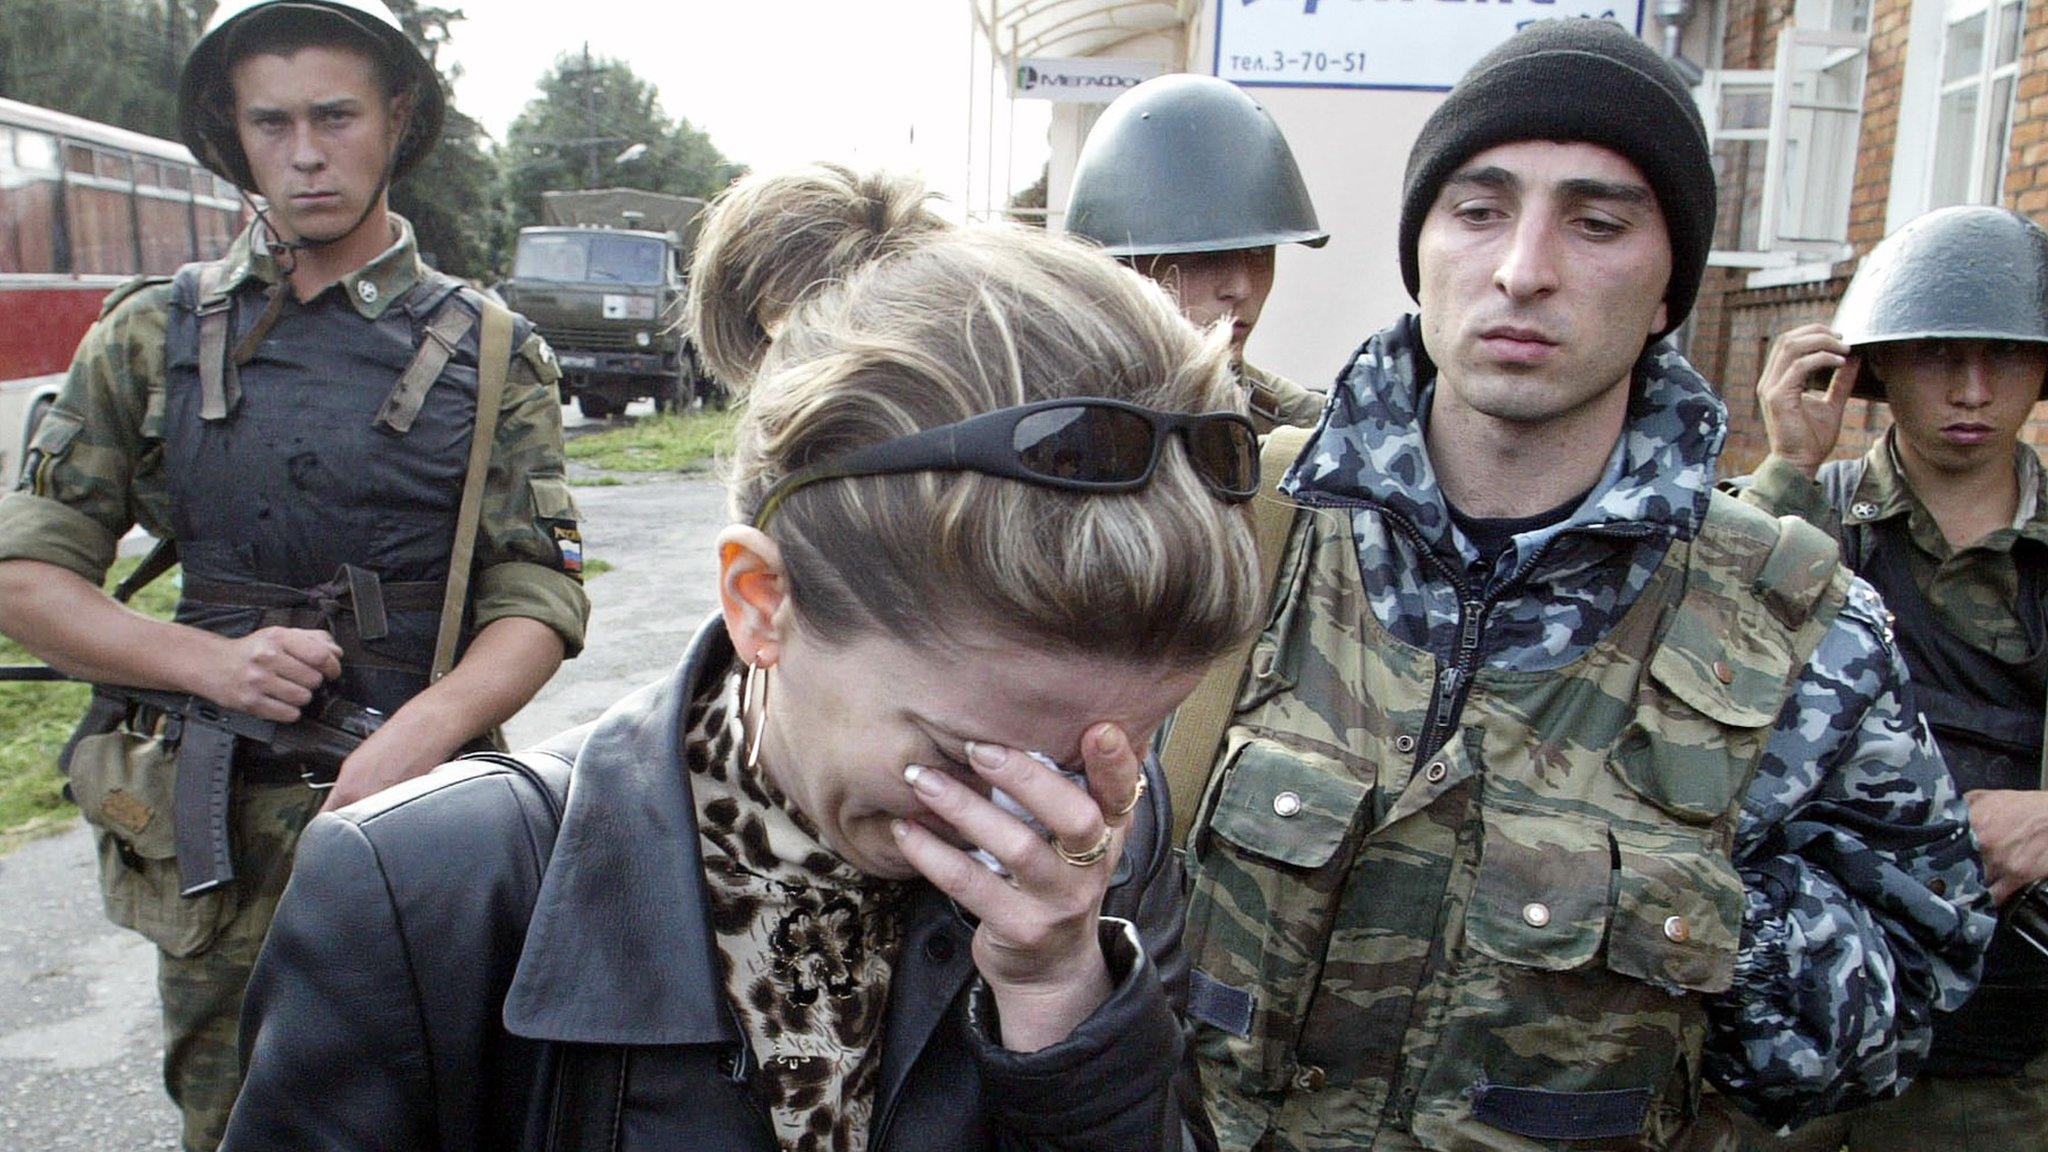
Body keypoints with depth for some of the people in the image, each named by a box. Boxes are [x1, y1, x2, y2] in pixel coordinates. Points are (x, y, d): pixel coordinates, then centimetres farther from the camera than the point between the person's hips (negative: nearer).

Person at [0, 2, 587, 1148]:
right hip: (215, 826, 2)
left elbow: (540, 601, -5)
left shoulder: (492, 354, 1)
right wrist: (211, 661, -12)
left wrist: (416, 735, -22)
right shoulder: (153, 334, 5)